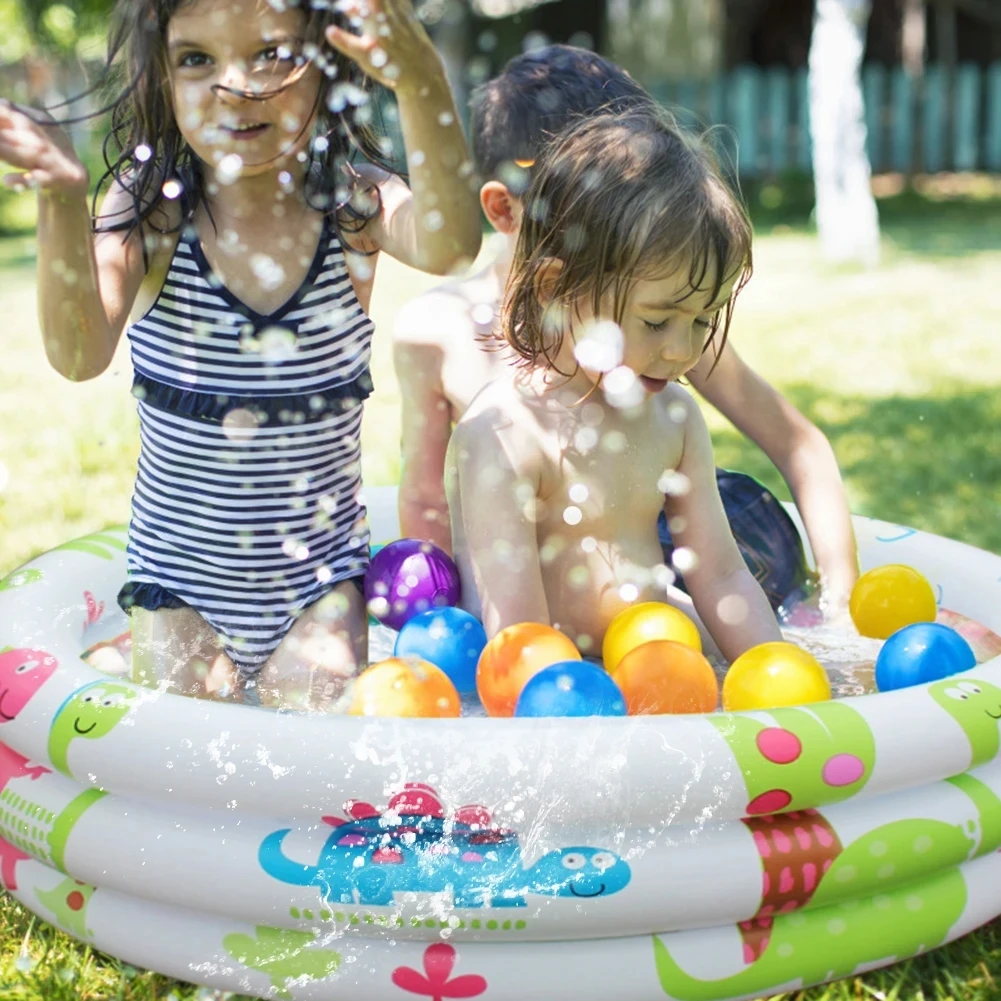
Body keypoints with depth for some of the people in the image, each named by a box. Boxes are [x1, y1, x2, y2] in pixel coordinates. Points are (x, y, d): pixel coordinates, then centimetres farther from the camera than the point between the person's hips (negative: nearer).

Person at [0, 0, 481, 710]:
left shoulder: (355, 208, -12)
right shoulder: (149, 215, -13)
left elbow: (450, 248, -34)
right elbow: (78, 356, -27)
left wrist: (422, 82, -50)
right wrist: (63, 202, -43)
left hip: (320, 570, 0)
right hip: (180, 569, 0)